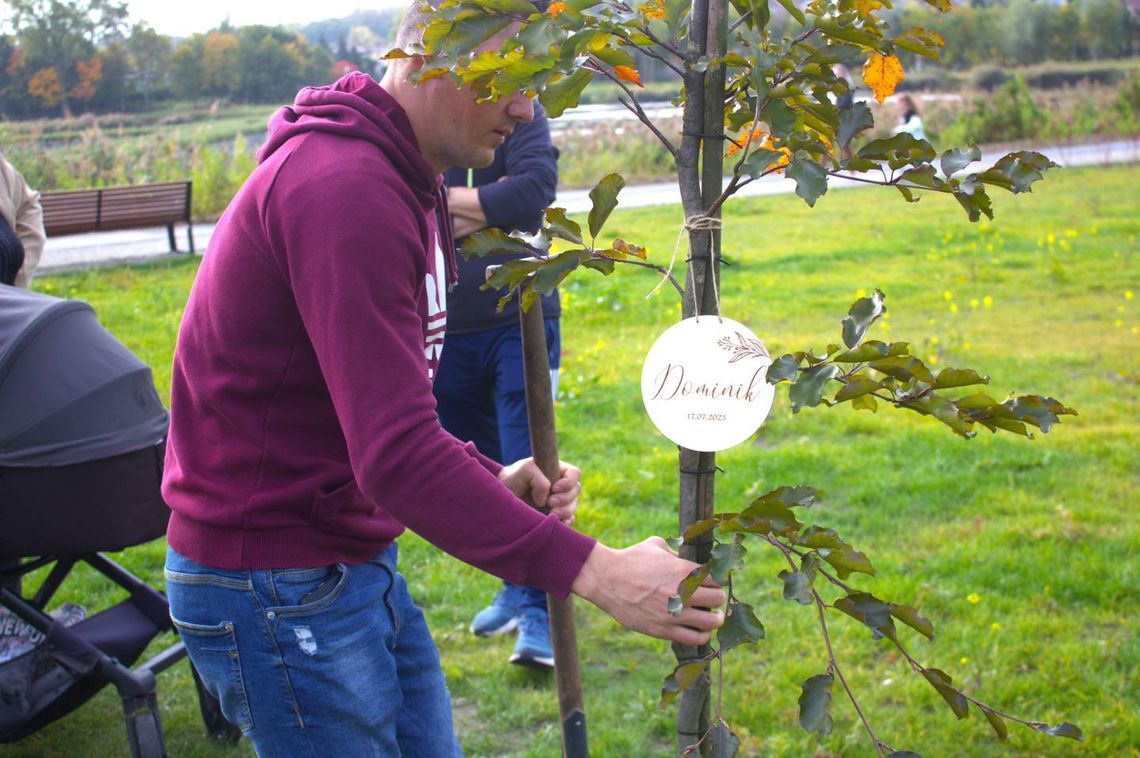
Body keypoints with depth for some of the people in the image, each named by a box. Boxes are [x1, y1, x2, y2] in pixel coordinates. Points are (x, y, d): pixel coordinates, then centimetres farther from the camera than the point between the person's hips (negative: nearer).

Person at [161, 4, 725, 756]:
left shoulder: (403, 181, 11)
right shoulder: (346, 188, -23)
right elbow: (396, 456, -30)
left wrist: (490, 479, -3)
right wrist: (593, 571, -29)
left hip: (359, 564, 9)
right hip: (276, 587, -9)